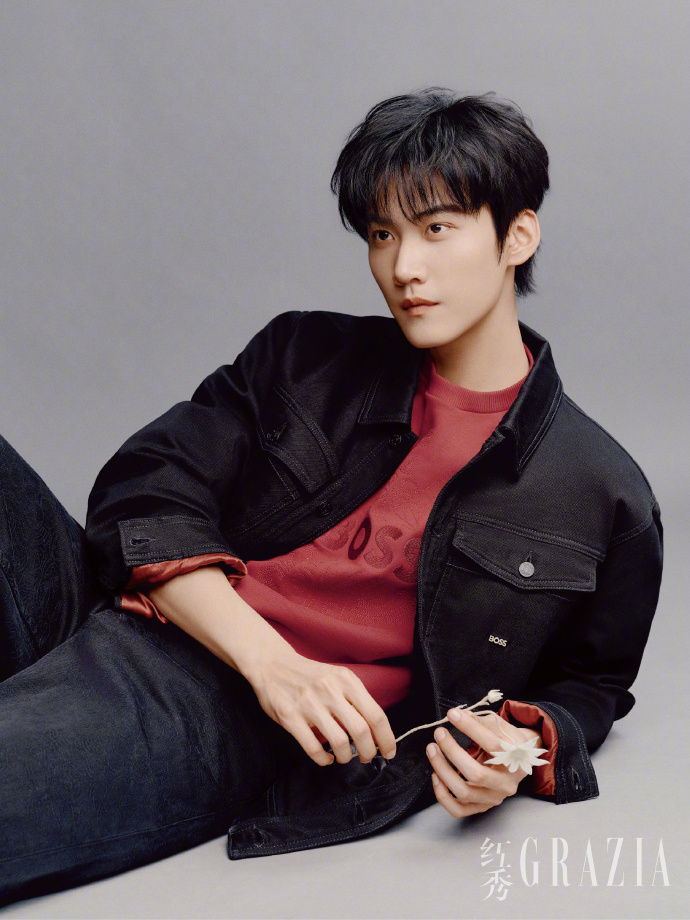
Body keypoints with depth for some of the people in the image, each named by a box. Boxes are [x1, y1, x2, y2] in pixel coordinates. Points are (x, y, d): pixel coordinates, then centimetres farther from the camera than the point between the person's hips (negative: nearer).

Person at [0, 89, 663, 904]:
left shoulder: (606, 497, 7)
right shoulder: (304, 356, 13)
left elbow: (587, 684, 20)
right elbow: (146, 492, 3)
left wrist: (525, 747, -5)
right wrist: (268, 659, -13)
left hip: (230, 729, -4)